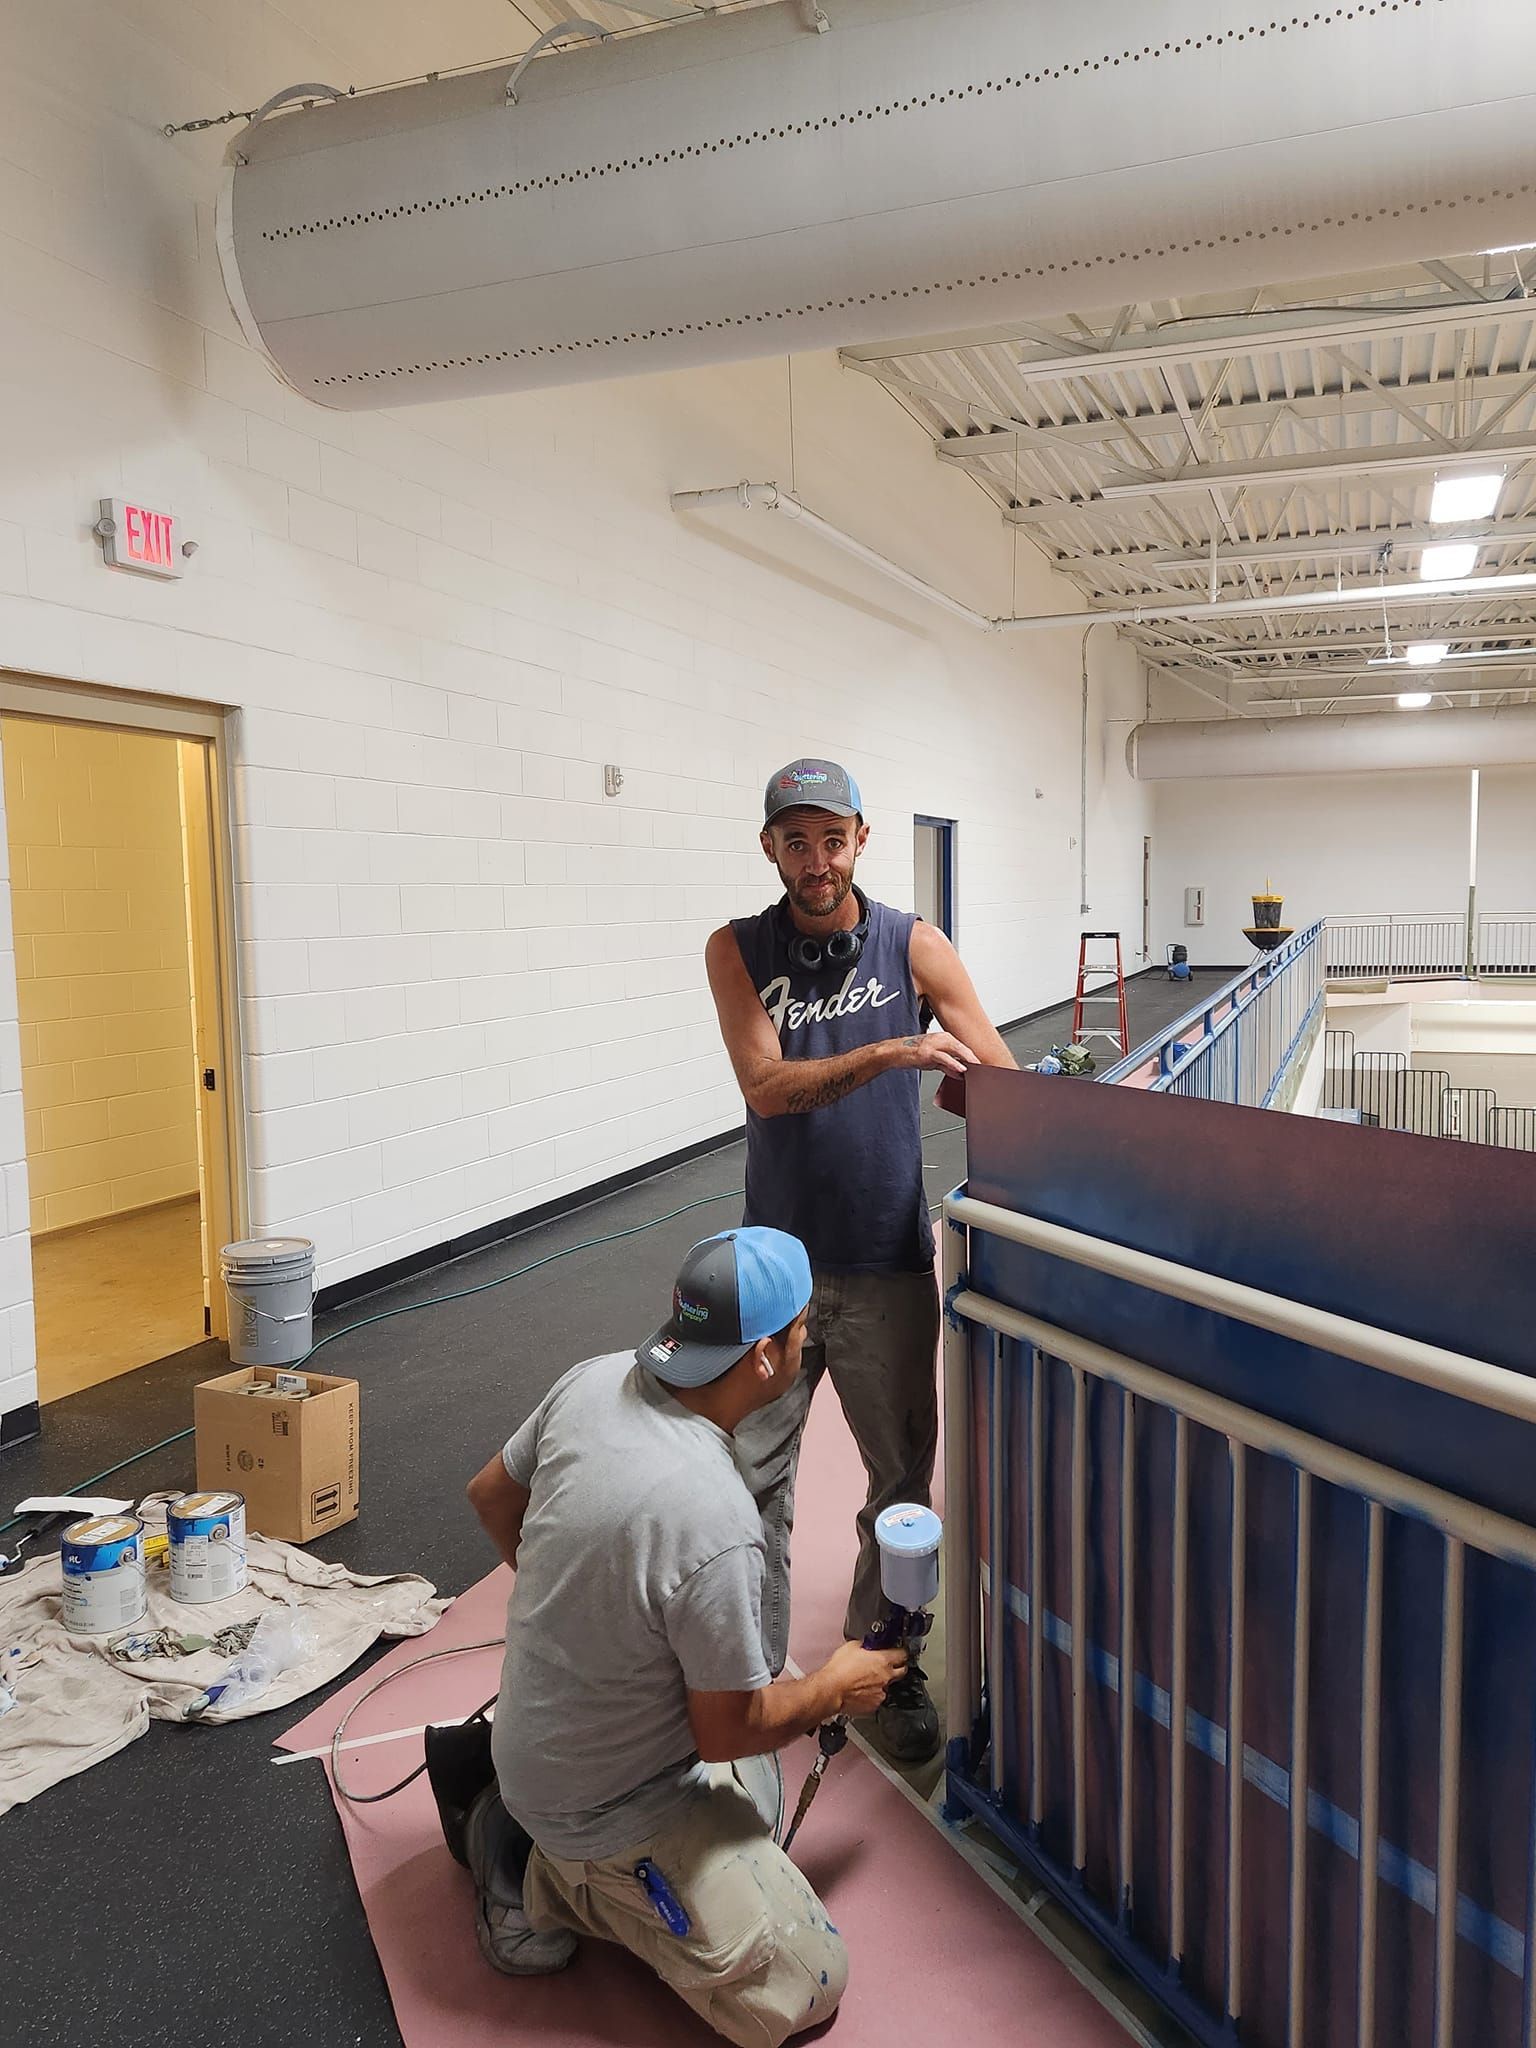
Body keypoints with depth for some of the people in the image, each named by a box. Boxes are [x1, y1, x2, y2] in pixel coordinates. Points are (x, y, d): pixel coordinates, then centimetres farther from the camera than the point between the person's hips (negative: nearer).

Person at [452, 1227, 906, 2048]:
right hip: (607, 1798, -8)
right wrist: (837, 1689, -2)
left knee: (756, 1797, 28)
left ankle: (511, 1798, 17)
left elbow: (491, 1496, 5)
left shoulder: (596, 1380, -14)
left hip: (534, 1724, 8)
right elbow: (729, 1731, -21)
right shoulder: (717, 1525, -36)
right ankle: (548, 1872, 2)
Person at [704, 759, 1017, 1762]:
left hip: (887, 1264, 0)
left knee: (904, 1476, 12)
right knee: (749, 1476, 6)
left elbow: (1003, 1083, -3)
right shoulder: (738, 950, -2)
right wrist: (887, 1053, -28)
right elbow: (767, 1086, -15)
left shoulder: (914, 946, -3)